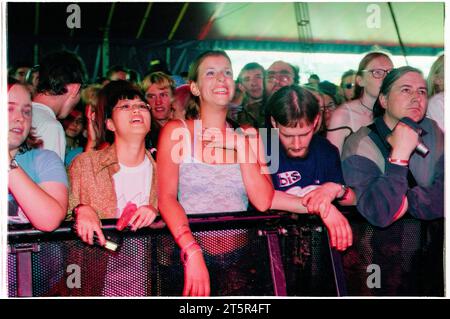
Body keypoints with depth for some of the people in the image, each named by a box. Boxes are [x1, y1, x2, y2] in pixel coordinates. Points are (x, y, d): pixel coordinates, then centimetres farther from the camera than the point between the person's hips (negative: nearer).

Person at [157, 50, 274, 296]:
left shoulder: (246, 138, 11)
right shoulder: (177, 131, 3)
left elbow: (263, 202, 0)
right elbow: (166, 198, -7)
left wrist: (241, 147, -5)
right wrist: (192, 252, -20)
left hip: (239, 251, 3)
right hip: (189, 247, -2)